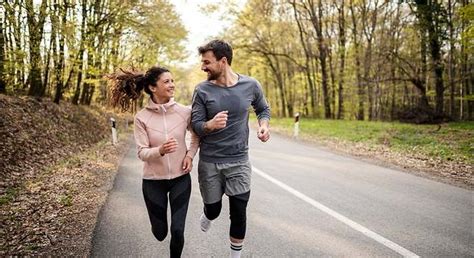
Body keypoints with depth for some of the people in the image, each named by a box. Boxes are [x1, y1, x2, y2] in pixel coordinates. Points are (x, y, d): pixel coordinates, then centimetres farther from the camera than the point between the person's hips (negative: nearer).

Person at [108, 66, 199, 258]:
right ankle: (160, 218, 49)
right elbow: (142, 153, -13)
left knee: (177, 231, -4)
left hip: (180, 178, 1)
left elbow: (197, 135, 11)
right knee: (160, 233, 12)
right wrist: (160, 150, -33)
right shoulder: (142, 117, -11)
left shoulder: (184, 112, -8)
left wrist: (190, 155, -4)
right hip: (153, 180, 0)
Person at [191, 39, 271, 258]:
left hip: (239, 161, 0)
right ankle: (207, 216, 53)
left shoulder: (250, 85, -5)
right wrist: (210, 124, -31)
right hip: (209, 162, 0)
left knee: (239, 213, 4)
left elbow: (263, 109, 12)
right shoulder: (202, 90, -8)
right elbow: (195, 125, -8)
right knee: (213, 209, 14)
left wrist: (263, 124, -9)